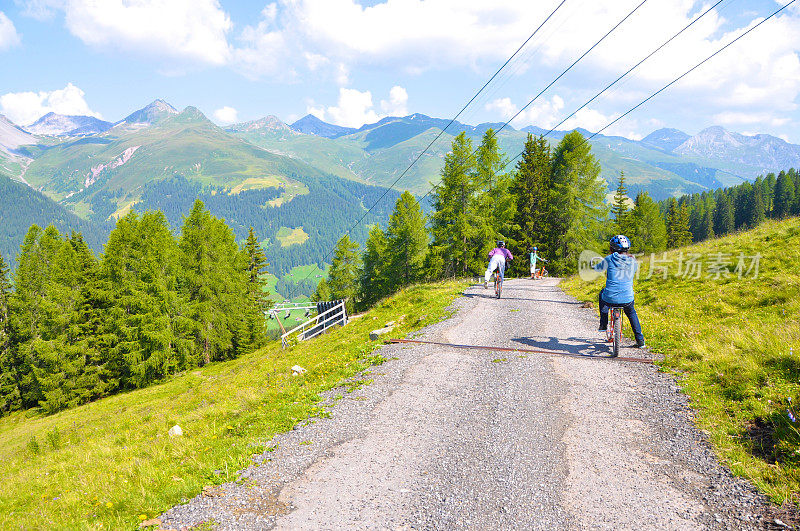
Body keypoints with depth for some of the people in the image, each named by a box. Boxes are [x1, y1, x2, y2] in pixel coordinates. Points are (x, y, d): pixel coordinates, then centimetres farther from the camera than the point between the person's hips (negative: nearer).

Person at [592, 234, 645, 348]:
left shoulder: (610, 259, -7)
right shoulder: (633, 261, 2)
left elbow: (597, 267, 8)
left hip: (610, 299, -2)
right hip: (627, 299, 2)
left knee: (602, 293, 35)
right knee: (631, 313, 35)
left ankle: (603, 324, 34)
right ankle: (640, 340, 32)